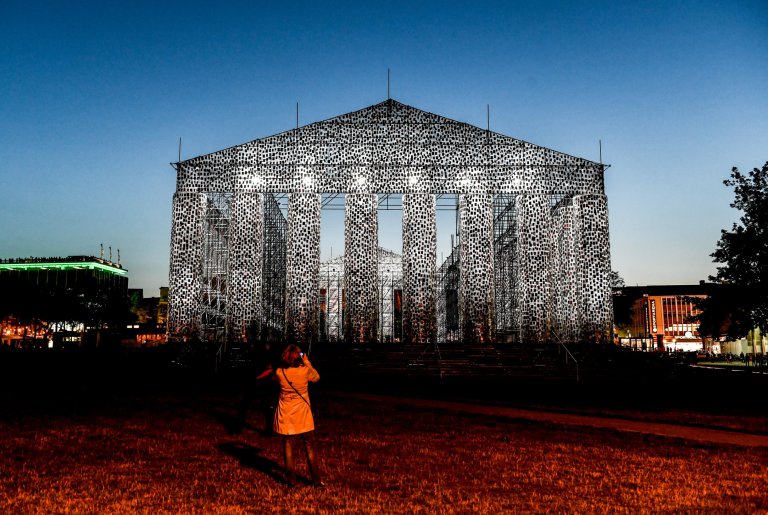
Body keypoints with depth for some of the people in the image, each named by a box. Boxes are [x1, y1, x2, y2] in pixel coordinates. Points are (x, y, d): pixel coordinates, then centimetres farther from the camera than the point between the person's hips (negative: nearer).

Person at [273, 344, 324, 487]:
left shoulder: (280, 372, -12)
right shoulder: (305, 370, -16)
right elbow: (316, 377, 5)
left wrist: (286, 364, 7)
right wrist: (307, 362, 7)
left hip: (286, 415, 1)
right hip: (303, 415, -1)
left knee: (289, 447, 13)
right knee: (310, 447, 10)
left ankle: (291, 479, 21)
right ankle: (317, 479, 15)